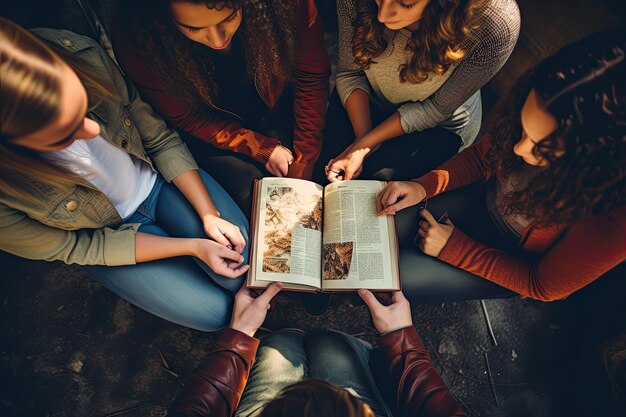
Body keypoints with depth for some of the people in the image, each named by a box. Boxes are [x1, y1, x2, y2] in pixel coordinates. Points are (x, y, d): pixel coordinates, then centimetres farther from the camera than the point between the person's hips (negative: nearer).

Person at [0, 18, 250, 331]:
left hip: (157, 179, 2)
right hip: (107, 233, -1)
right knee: (215, 311, -5)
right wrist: (193, 246, -22)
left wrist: (209, 215, -19)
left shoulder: (81, 55, -27)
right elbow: (76, 248, -16)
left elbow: (161, 140, -13)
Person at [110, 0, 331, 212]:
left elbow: (312, 77, -14)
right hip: (211, 127, 0)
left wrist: (303, 166, -14)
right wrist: (261, 149, -20)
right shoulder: (135, 35, -28)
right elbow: (185, 117, -15)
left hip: (277, 106, 1)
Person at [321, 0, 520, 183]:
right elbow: (350, 72, -13)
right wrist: (362, 141, -23)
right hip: (367, 101, 3)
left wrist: (363, 146, -25)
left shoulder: (495, 26, -34)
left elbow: (437, 108, -22)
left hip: (437, 125, -2)